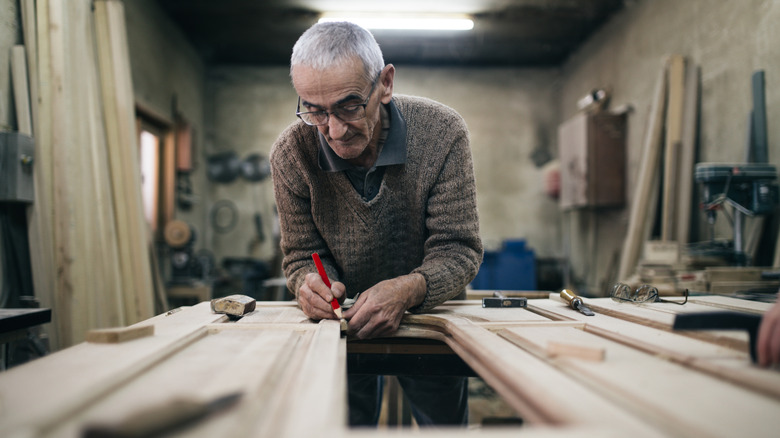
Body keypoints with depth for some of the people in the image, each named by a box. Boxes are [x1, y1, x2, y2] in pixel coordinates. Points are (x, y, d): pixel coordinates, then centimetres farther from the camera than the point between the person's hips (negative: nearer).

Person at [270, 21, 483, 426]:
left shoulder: (442, 132, -25)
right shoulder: (291, 154, -20)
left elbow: (458, 250, -23)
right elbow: (301, 255, -10)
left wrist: (408, 290, -43)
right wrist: (310, 283, -35)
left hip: (432, 315, 0)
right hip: (343, 321, 1)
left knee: (446, 424, 16)